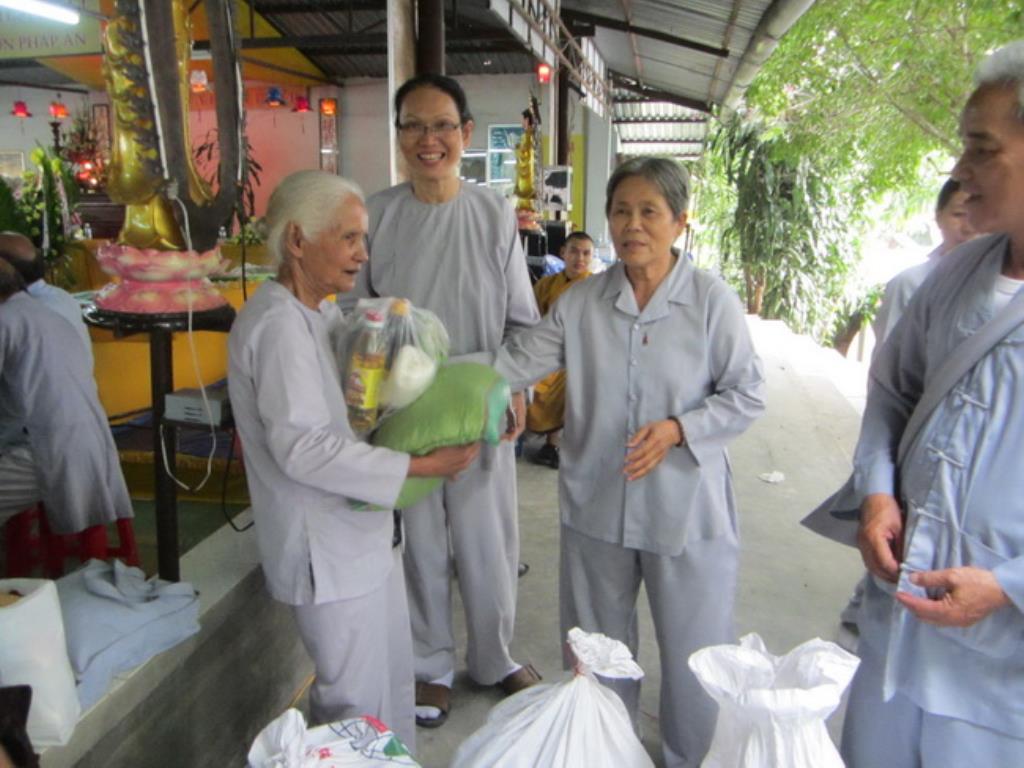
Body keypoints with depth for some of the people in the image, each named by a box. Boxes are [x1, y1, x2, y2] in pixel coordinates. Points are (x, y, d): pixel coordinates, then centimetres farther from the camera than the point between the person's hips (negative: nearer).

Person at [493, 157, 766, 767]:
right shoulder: (581, 303, -1)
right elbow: (516, 362, -2)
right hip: (597, 503, 3)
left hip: (686, 507, -3)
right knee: (596, 643, 21)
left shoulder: (712, 300, -10)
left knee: (694, 652, 12)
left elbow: (748, 394, -6)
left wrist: (678, 429, -20)